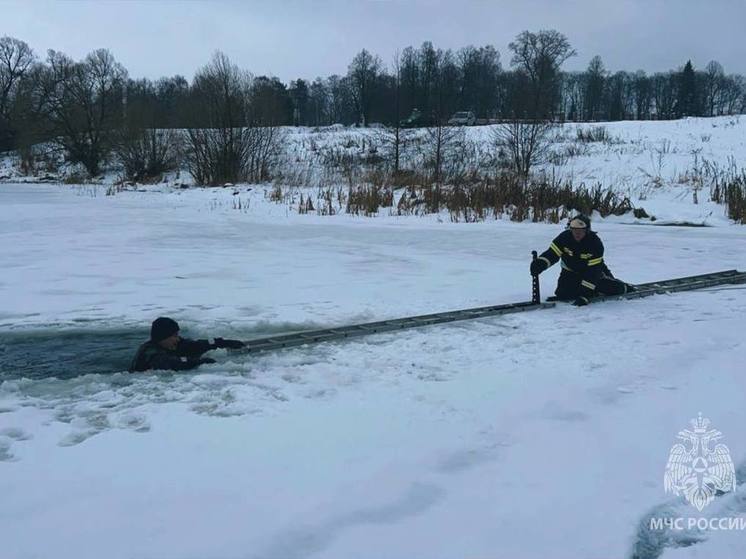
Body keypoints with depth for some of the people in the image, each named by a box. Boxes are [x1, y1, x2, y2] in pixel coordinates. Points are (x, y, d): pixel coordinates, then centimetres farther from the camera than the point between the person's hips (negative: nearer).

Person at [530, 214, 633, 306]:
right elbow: (552, 253, -20)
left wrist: (585, 294, -37)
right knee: (563, 294, -18)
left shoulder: (595, 243, -29)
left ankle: (625, 288, 25)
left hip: (593, 269, -2)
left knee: (613, 288, -14)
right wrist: (540, 264, -44)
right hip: (570, 271, 2)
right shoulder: (564, 237, -22)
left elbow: (593, 271, -31)